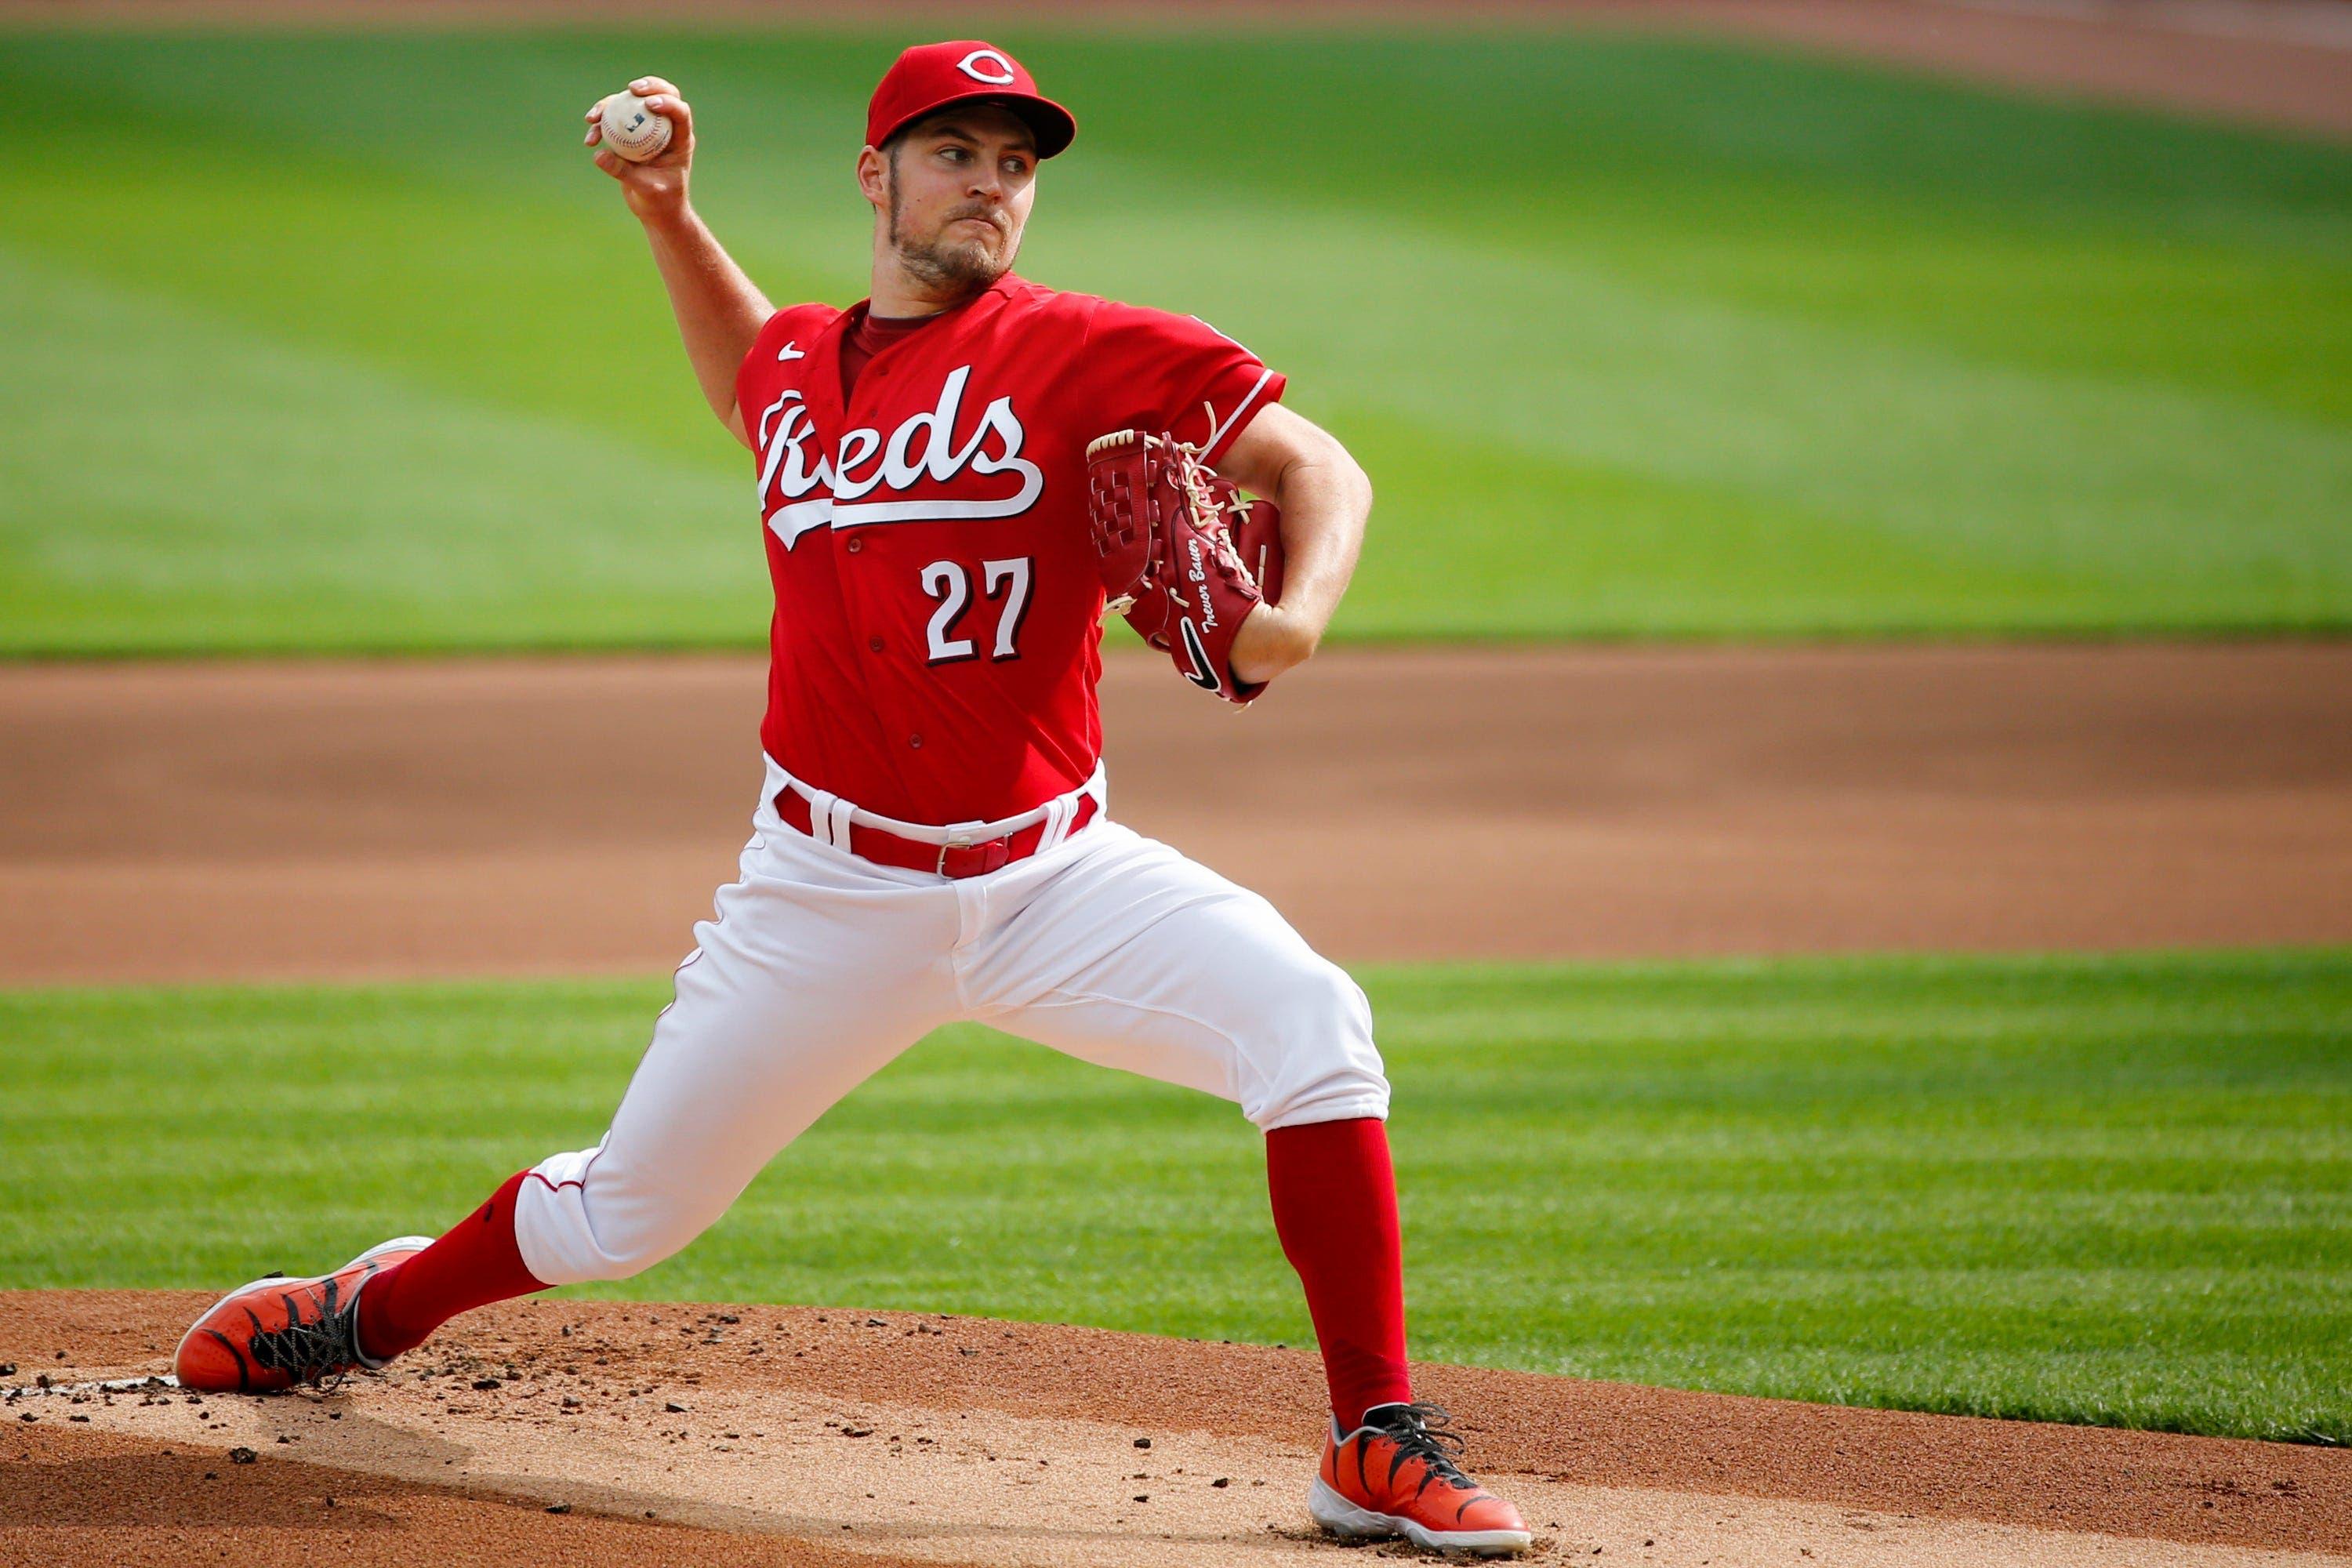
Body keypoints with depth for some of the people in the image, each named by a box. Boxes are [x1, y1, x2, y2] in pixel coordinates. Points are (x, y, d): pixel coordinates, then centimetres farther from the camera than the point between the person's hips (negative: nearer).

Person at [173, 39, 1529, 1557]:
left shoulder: (1086, 352, -7)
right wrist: (669, 214, 19)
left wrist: (1297, 614, -29)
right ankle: (380, 1308, 40)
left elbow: (1319, 468, -9)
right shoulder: (800, 367, 7)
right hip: (831, 897, 2)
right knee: (622, 1217, 8)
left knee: (1308, 1020, -27)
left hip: (1052, 874, -2)